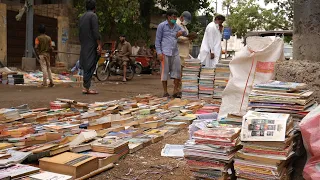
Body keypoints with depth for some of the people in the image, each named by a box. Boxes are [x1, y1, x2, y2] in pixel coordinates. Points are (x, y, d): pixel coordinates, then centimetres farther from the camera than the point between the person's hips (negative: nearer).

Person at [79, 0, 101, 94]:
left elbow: (80, 33, 19)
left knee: (86, 66, 10)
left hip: (84, 46, 8)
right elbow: (95, 32, -15)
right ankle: (86, 88, -10)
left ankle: (86, 87, 12)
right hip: (91, 45, -8)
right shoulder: (93, 16, -7)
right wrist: (99, 45, -14)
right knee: (90, 66, -8)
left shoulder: (82, 17, 17)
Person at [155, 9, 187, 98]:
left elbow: (185, 33, 25)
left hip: (175, 53, 5)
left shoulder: (177, 26, 18)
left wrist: (182, 32, 0)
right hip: (165, 53, -5)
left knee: (177, 71, 1)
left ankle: (175, 91, 8)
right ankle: (165, 92, 6)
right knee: (165, 72, -2)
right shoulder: (162, 26, 3)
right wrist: (159, 52, -9)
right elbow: (157, 40, 1)